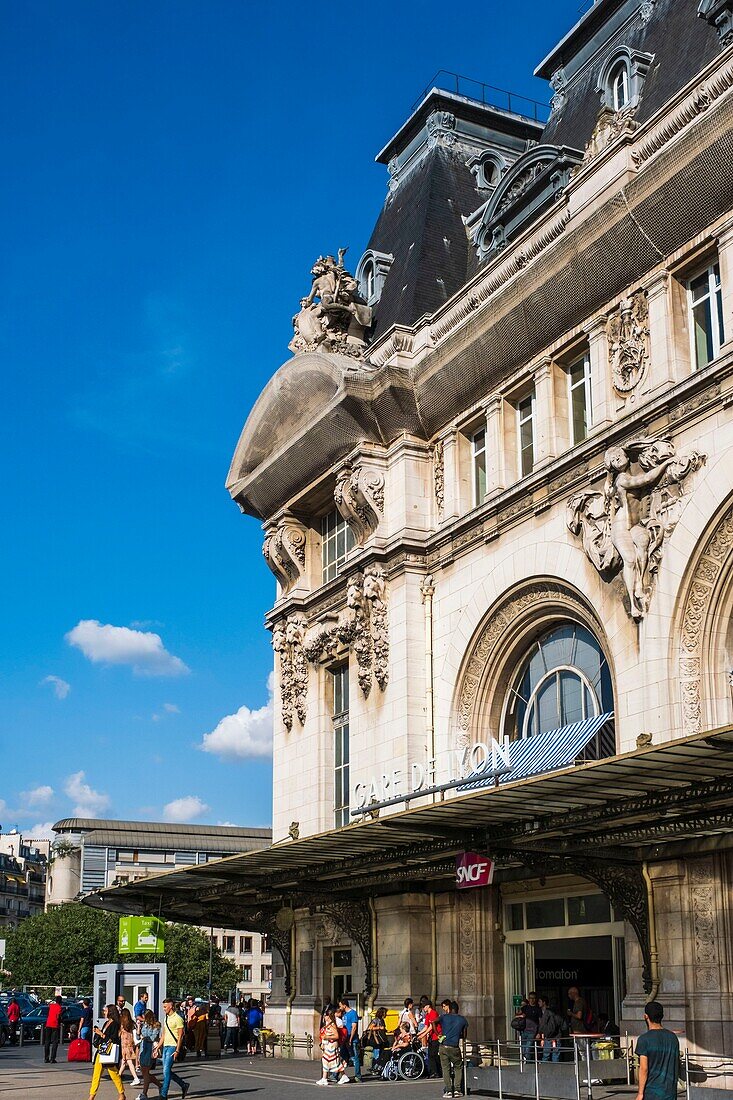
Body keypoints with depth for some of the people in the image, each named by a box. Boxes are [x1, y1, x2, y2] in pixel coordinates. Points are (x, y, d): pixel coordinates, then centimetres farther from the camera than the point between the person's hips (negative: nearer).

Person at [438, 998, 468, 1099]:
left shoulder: (444, 1017, 5)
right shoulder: (463, 1019, 8)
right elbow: (464, 1035, 14)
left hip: (444, 1046, 0)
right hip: (455, 1047, 0)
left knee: (446, 1068, 7)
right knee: (458, 1068, 15)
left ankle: (448, 1090, 1)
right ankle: (457, 1089, 6)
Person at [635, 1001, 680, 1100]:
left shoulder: (644, 1039, -12)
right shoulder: (673, 1037, 5)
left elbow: (644, 1069, -15)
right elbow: (677, 1065, 13)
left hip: (651, 1092, -5)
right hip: (670, 1092, 5)